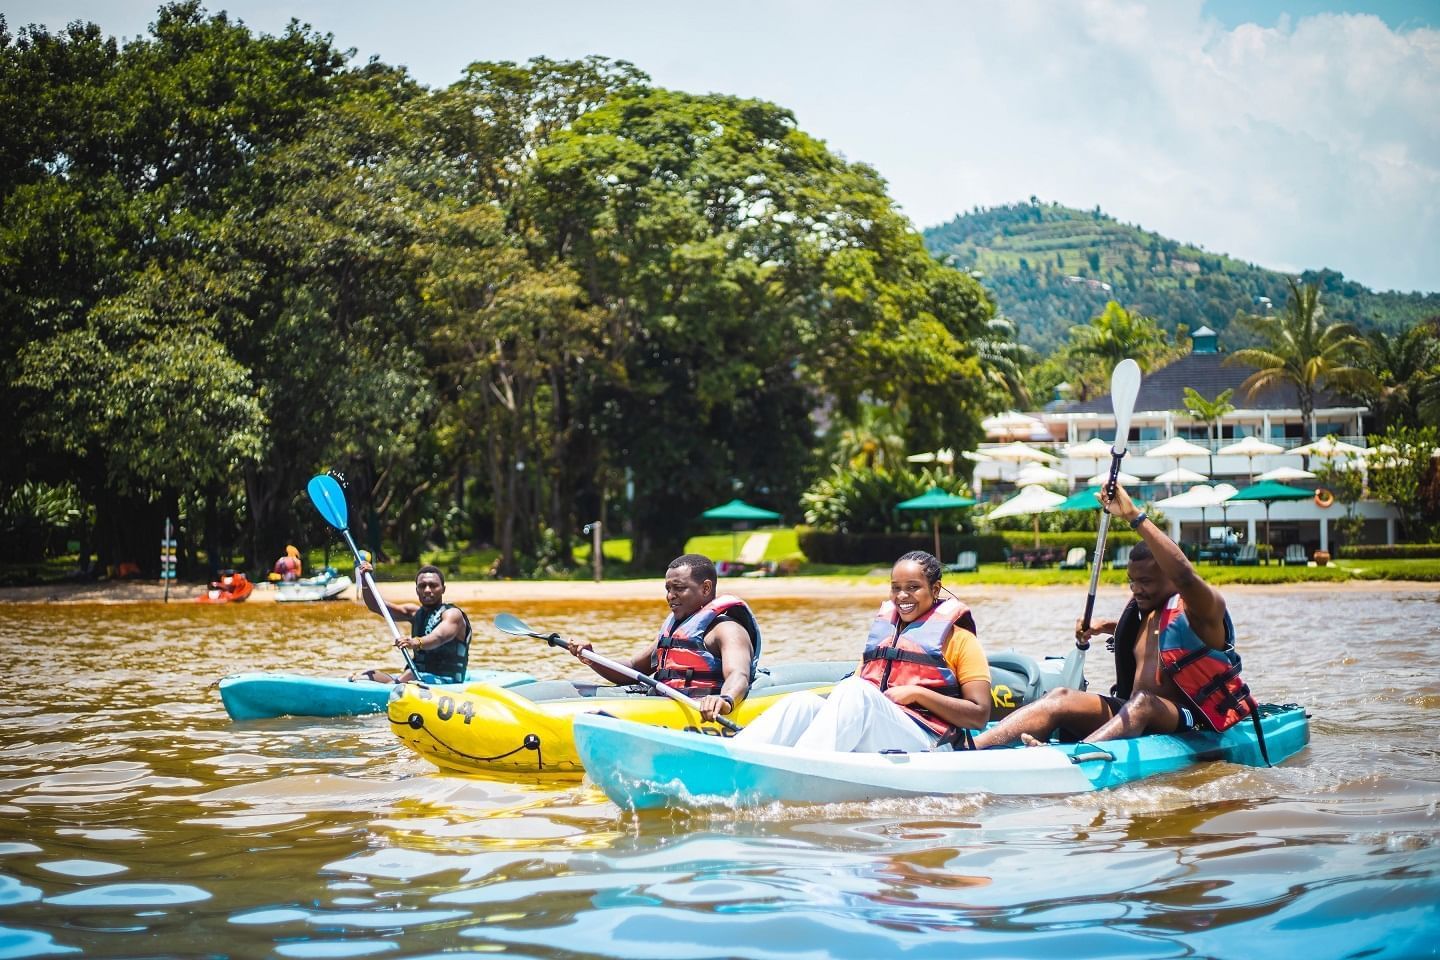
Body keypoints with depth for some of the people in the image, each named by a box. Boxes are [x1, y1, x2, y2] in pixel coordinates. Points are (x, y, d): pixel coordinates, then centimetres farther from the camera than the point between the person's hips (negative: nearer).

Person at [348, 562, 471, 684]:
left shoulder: (452, 614, -6)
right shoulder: (416, 612, 17)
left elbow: (439, 637, -27)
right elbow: (376, 606, 15)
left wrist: (417, 643, -47)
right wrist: (365, 581, -1)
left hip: (445, 680, -7)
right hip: (417, 677, 7)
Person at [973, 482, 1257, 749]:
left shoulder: (1202, 607, -8)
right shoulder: (1146, 609, 16)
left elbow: (1184, 574, -32)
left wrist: (1134, 516, -35)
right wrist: (1106, 627, 24)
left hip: (1193, 729, -7)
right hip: (1132, 715, 7)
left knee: (1143, 703, -39)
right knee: (1062, 698, -15)